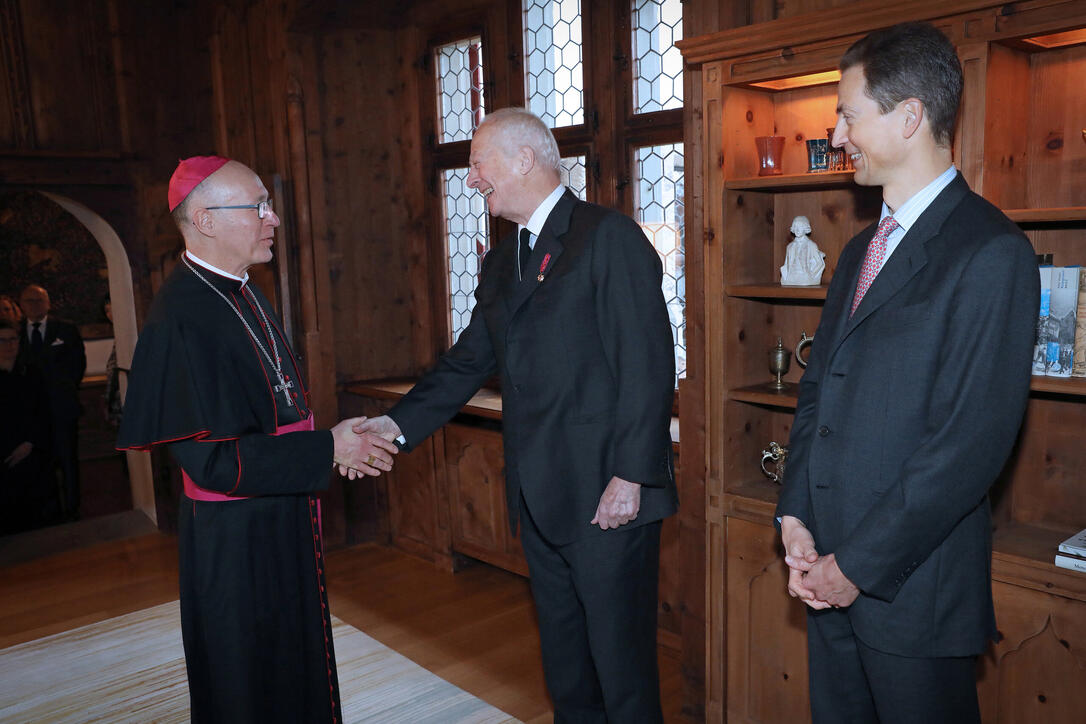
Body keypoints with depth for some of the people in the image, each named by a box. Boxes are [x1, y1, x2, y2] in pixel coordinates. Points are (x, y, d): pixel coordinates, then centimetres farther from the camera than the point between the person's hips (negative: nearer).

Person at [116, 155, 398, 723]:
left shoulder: (243, 295, 6)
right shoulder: (180, 318, -23)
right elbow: (213, 458, -25)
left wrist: (342, 440, 4)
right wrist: (329, 448, -19)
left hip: (284, 519, 9)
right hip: (235, 541, -8)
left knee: (296, 667, 24)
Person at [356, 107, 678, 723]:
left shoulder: (610, 238, -10)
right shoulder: (502, 262, 16)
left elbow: (650, 366, -16)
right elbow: (469, 364, 16)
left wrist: (630, 477, -19)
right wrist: (397, 425, 4)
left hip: (607, 497, -8)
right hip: (541, 501, 8)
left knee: (622, 665, 6)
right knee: (565, 665, 20)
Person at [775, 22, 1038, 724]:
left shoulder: (992, 252, -14)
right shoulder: (861, 250, 13)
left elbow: (973, 441, -19)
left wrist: (859, 564, -15)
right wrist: (795, 516, 0)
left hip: (912, 583, -7)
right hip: (829, 568, 7)